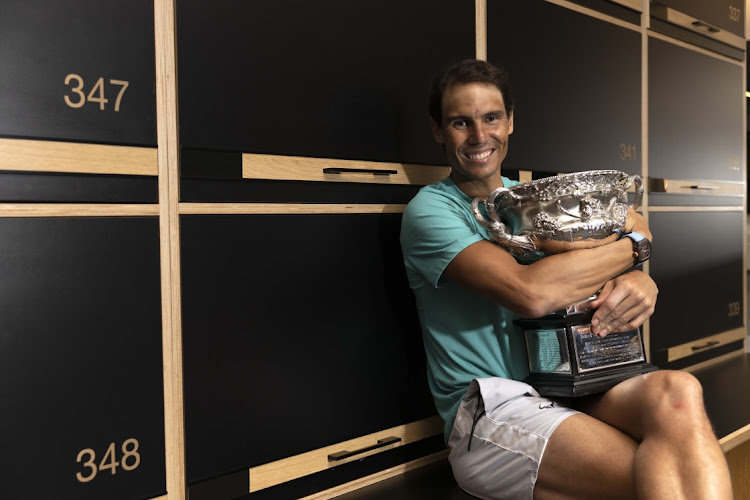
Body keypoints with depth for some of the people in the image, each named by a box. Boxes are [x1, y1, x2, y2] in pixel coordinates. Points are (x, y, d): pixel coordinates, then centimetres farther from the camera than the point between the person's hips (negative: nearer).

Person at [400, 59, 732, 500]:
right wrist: (631, 242, -8)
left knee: (676, 391, -25)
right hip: (489, 410, -6)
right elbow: (531, 292, -22)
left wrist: (639, 282, -13)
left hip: (566, 387, 6)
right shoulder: (429, 210, -6)